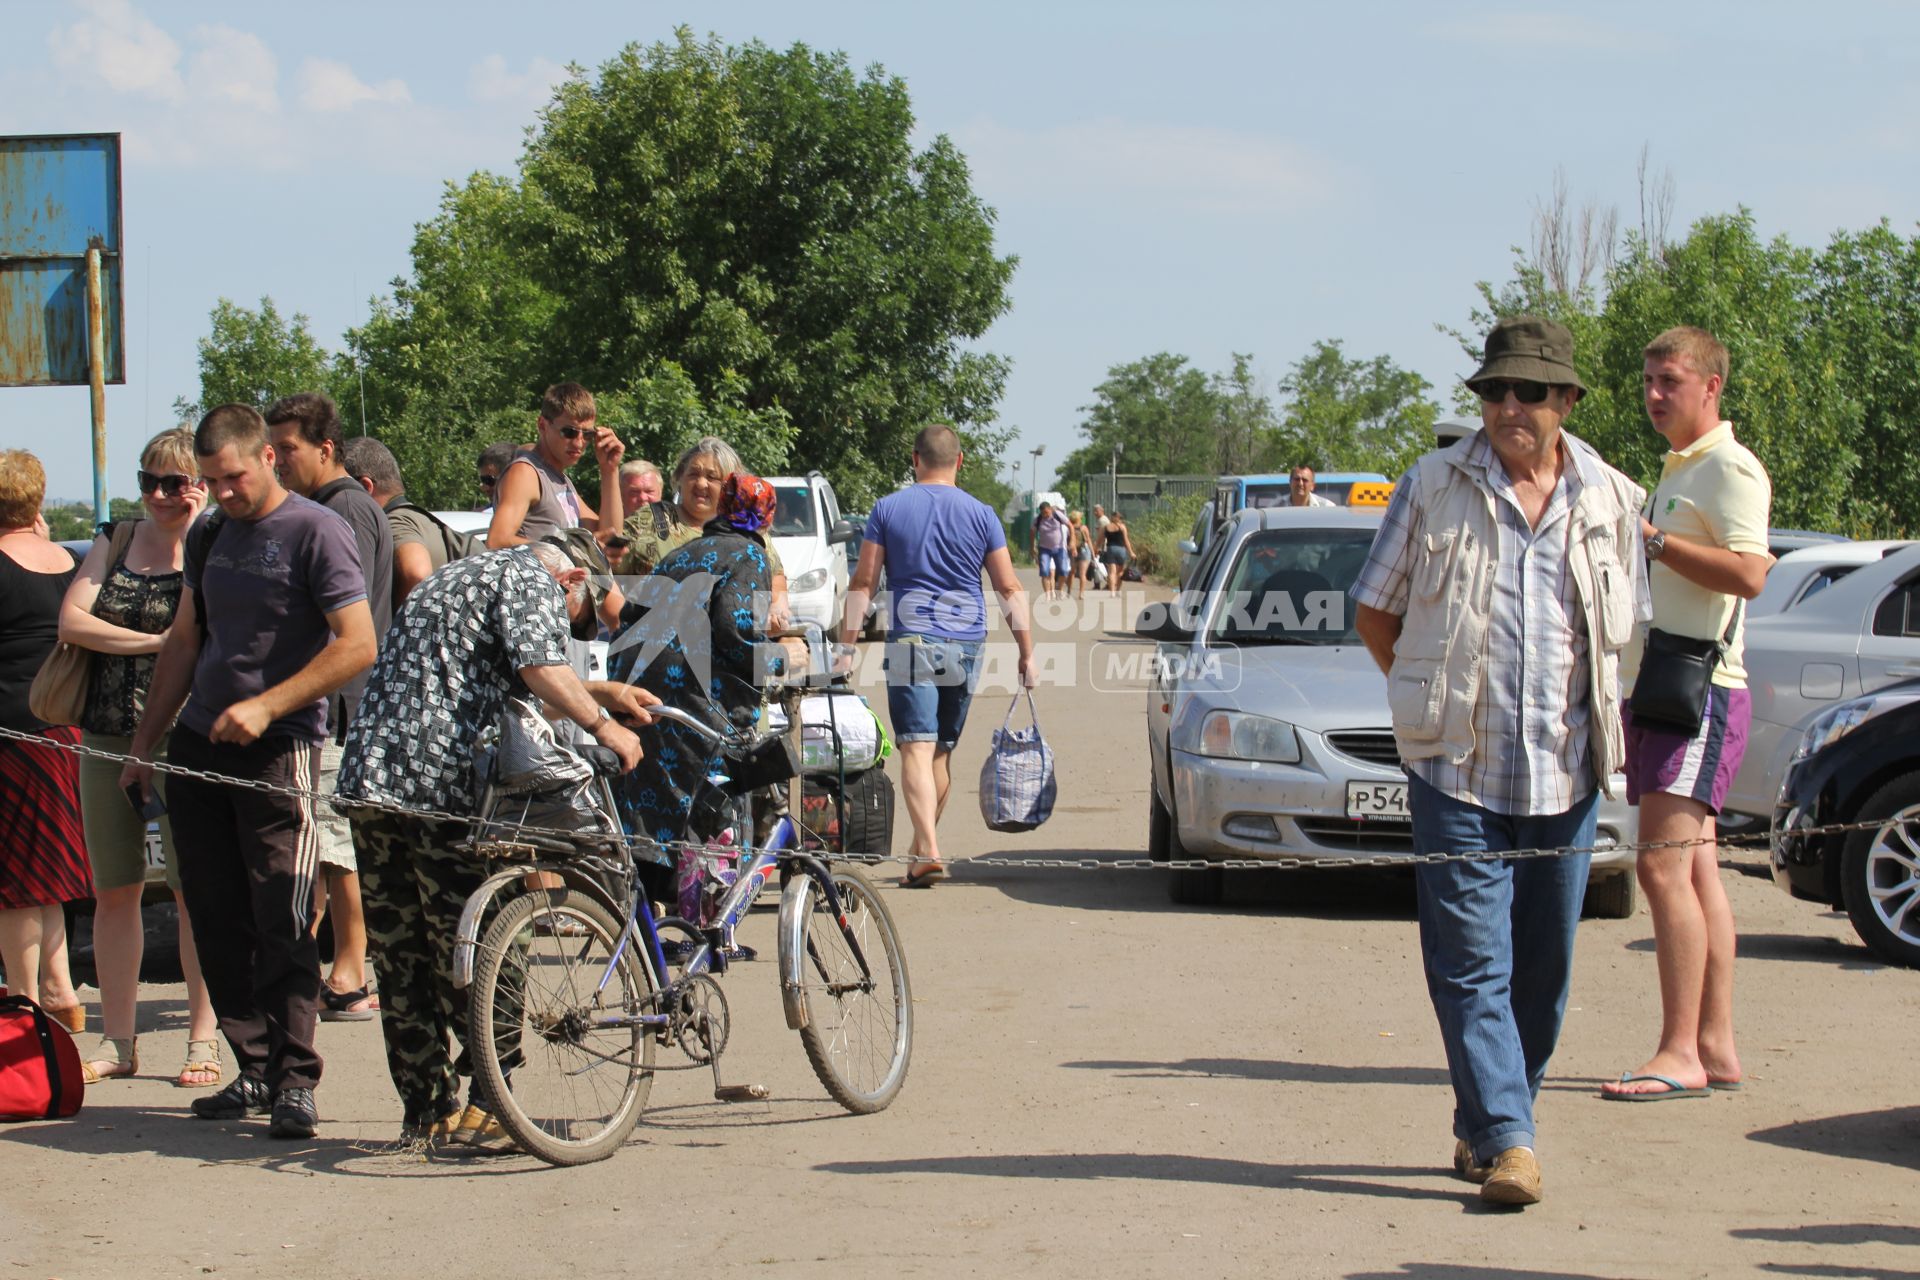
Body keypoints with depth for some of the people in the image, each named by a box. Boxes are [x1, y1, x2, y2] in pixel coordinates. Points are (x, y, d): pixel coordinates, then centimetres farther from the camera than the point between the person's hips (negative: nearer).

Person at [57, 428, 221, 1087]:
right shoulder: (114, 544, 13)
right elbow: (72, 621, -1)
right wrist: (154, 641, -8)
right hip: (108, 736, 5)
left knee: (195, 886, -4)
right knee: (113, 889, 8)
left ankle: (203, 1039, 3)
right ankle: (117, 1042, 15)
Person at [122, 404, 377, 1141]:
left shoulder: (315, 532, -7)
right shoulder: (209, 538, 14)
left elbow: (356, 645, -14)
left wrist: (265, 707, -18)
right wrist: (145, 740, 18)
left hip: (278, 750, -7)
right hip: (198, 747, 7)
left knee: (282, 923, -8)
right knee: (217, 921, 6)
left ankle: (296, 1080, -3)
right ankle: (255, 1071, 13)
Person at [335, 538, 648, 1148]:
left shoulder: (458, 578, 31)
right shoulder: (533, 578, 3)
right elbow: (540, 668, -16)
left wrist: (603, 693, 37)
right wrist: (603, 725, -7)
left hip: (369, 778, 8)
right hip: (439, 785, -8)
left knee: (401, 960, 10)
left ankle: (423, 1111, 15)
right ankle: (482, 1105, -1)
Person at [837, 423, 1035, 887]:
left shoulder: (888, 510, 0)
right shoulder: (981, 515, 4)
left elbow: (863, 583, -2)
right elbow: (1009, 589, 3)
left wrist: (846, 645, 2)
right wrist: (1027, 653, 8)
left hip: (911, 641, -3)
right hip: (967, 645, 3)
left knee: (917, 749, -9)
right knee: (942, 752, 14)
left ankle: (928, 851, -24)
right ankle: (921, 848, 23)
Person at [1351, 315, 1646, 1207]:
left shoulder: (1611, 502, 7)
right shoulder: (1433, 488, 1)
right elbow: (1374, 615, 9)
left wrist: (1582, 720, 12)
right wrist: (1437, 699, 8)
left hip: (1565, 774, 3)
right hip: (1457, 769, -3)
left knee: (1543, 969, 8)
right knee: (1473, 962, -9)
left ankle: (1482, 1129, 21)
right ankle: (1506, 1141, -10)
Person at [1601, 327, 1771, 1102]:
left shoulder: (1729, 469, -10)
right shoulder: (1677, 471, 21)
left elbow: (1748, 572, -24)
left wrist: (1651, 538, -20)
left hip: (1700, 690, -10)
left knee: (1665, 866, -16)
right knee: (1695, 871, 9)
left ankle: (1681, 1053, -17)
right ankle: (1716, 1046, 11)